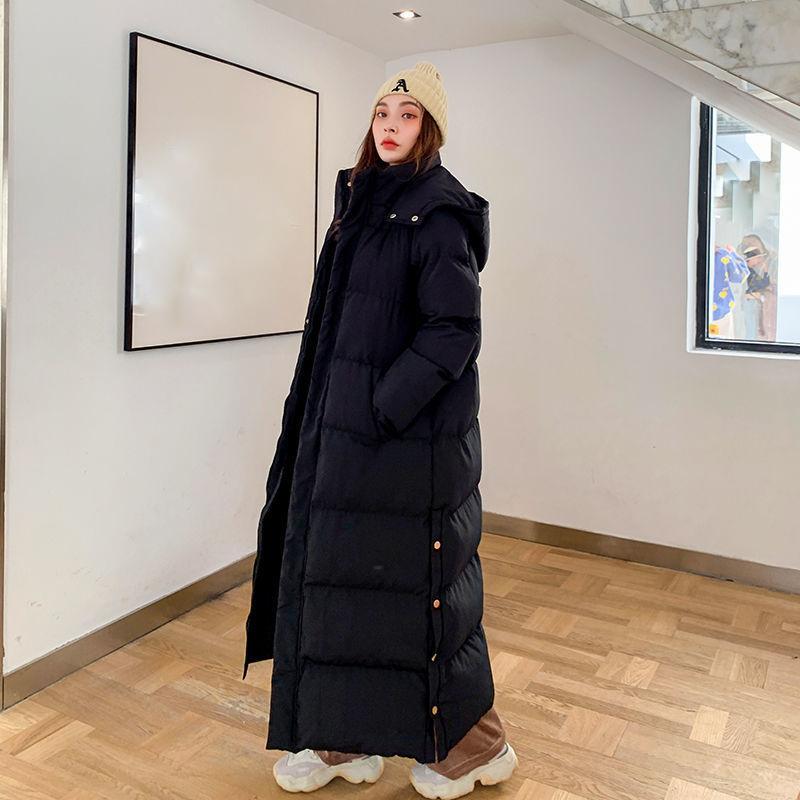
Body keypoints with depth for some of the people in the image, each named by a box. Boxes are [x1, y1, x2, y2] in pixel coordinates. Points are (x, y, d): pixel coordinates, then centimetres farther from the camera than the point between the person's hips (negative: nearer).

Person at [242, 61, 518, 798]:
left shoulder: (438, 212, -11)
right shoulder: (363, 200, 14)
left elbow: (454, 332, -17)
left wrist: (381, 410, -20)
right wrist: (327, 415, 13)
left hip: (412, 437, -8)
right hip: (346, 427, 8)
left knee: (417, 586, 1)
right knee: (340, 572, 13)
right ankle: (348, 739, 30)